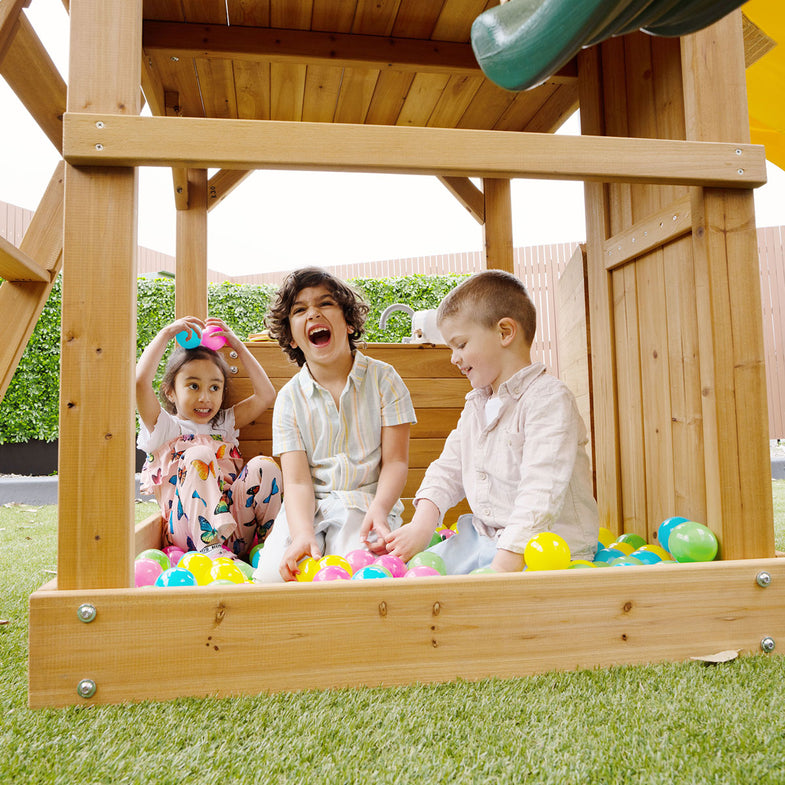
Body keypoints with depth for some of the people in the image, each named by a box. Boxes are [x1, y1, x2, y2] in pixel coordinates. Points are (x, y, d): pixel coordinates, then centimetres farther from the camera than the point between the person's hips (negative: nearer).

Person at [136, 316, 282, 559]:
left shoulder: (224, 424, 24)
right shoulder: (164, 427, 11)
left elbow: (266, 394, 14)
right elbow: (141, 380, -7)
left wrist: (238, 345, 16)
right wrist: (166, 333, 1)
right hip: (188, 535, -3)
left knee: (264, 465, -21)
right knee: (198, 454, -28)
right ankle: (211, 548, -40)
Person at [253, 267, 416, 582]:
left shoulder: (383, 378, -1)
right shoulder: (289, 398, 1)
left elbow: (395, 461, -4)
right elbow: (297, 481, -7)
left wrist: (379, 509, -24)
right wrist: (303, 535, -28)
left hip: (366, 501, -1)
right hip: (309, 508, 2)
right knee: (272, 573, -23)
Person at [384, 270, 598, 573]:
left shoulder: (549, 399, -16)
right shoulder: (475, 404, 13)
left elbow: (541, 490, -25)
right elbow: (449, 468, 14)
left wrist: (504, 563, -31)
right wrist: (422, 523, -3)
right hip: (484, 537, 8)